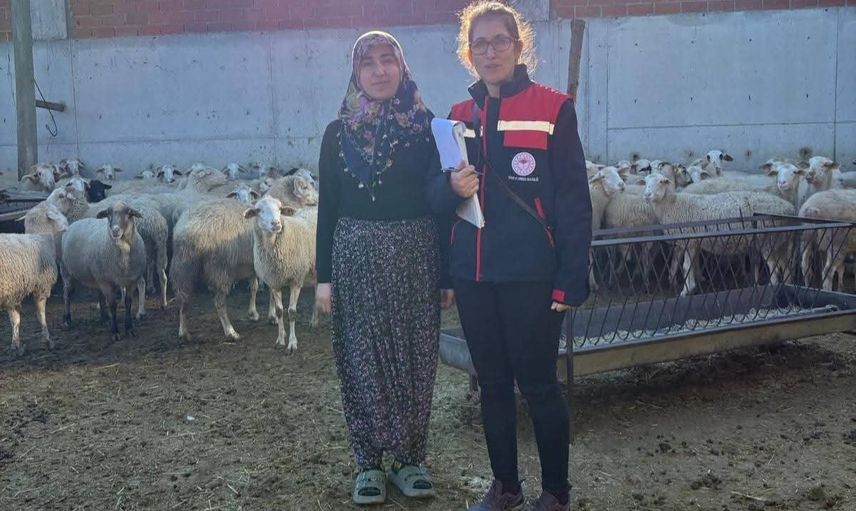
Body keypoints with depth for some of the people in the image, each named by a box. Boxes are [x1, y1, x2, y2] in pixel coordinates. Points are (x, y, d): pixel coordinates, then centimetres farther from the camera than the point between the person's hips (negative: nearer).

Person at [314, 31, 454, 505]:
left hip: (415, 254, 0)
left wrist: (447, 271, -1)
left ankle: (410, 458, 20)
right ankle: (369, 461, 17)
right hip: (357, 255, 0)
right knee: (363, 359, 4)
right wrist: (324, 276, -1)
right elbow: (327, 205, 4)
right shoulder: (338, 132, 4)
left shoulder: (426, 127, 3)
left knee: (414, 358, 6)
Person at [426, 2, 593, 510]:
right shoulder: (459, 116, 11)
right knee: (493, 383, 14)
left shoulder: (552, 108, -4)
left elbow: (573, 201, -6)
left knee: (538, 384, 3)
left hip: (530, 276, -5)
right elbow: (435, 194, 12)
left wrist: (569, 280, -12)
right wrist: (451, 185, -12)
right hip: (473, 276, 5)